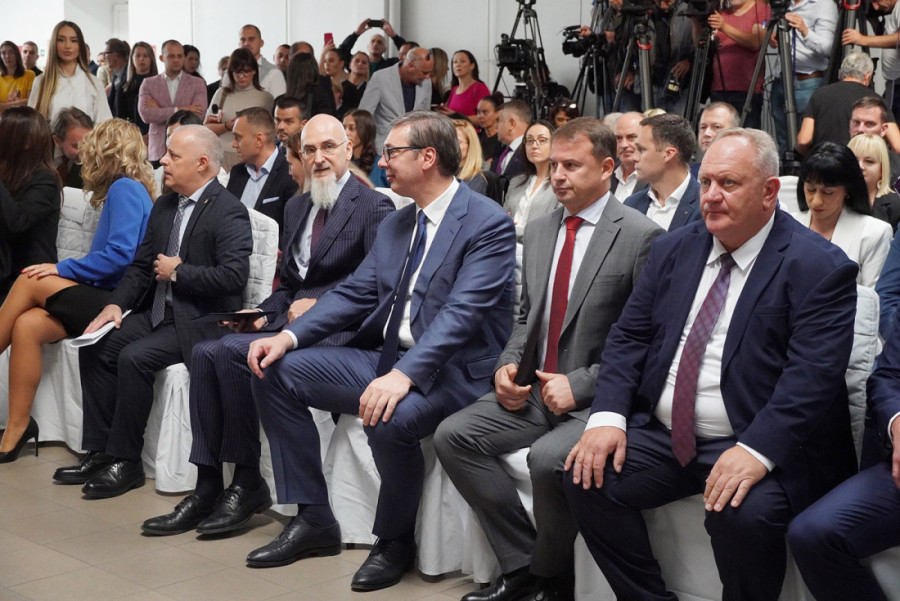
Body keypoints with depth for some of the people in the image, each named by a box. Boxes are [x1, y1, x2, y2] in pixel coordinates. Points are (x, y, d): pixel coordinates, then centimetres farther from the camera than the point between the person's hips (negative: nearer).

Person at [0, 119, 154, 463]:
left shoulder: (125, 188, -7)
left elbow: (121, 254, -20)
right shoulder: (123, 190, 21)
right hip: (104, 297, 8)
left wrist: (63, 269, -12)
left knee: (30, 281, -17)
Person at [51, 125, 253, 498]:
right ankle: (99, 451, 1)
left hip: (201, 320, -9)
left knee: (134, 358, -26)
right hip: (158, 312, 9)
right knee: (96, 348, -5)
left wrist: (178, 271, -15)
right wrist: (116, 304, 0)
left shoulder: (229, 212, -14)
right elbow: (142, 265, 17)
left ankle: (125, 461, -12)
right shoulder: (164, 206, 14)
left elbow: (233, 275, -26)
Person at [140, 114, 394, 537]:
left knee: (233, 352, -26)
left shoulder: (373, 207, -3)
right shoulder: (296, 208, 22)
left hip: (337, 329, -8)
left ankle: (248, 483, -14)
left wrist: (319, 305, -16)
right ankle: (208, 488, -13)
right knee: (207, 352, -15)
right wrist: (264, 314, 3)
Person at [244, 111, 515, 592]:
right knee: (276, 372, -1)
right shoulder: (395, 224, 15)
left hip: (451, 371, -8)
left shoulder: (488, 223, -12)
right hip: (388, 357, 8)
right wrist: (289, 336, -4)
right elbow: (355, 294, 11)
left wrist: (404, 375, -35)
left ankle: (395, 541, -7)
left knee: (389, 420, -37)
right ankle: (313, 520, 4)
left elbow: (462, 313, -23)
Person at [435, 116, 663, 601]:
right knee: (453, 436, -12)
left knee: (548, 460, -32)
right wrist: (507, 365, 2)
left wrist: (580, 385, -17)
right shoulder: (538, 230, 13)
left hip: (596, 398, -7)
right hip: (532, 388, 7)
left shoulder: (640, 236, -9)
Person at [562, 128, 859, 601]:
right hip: (661, 435, 6)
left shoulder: (819, 267, -7)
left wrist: (756, 452, -30)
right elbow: (628, 337, 9)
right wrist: (607, 416, -8)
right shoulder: (673, 250, 11)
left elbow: (812, 376, -17)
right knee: (585, 477, -13)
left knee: (743, 512, -33)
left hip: (760, 447, -5)